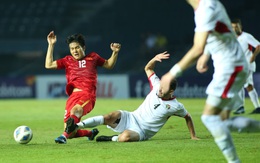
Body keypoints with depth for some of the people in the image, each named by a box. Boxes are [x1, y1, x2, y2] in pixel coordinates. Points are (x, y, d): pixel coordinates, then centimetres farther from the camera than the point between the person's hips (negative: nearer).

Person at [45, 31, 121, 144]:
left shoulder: (93, 57, 22)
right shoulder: (68, 60, 22)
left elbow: (109, 65, 36)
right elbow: (49, 65, 15)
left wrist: (115, 52, 19)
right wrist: (51, 45, 14)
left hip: (88, 95, -3)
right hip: (73, 95, 3)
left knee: (75, 110, -39)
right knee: (70, 133, -7)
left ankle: (64, 135, -61)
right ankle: (90, 133, 23)